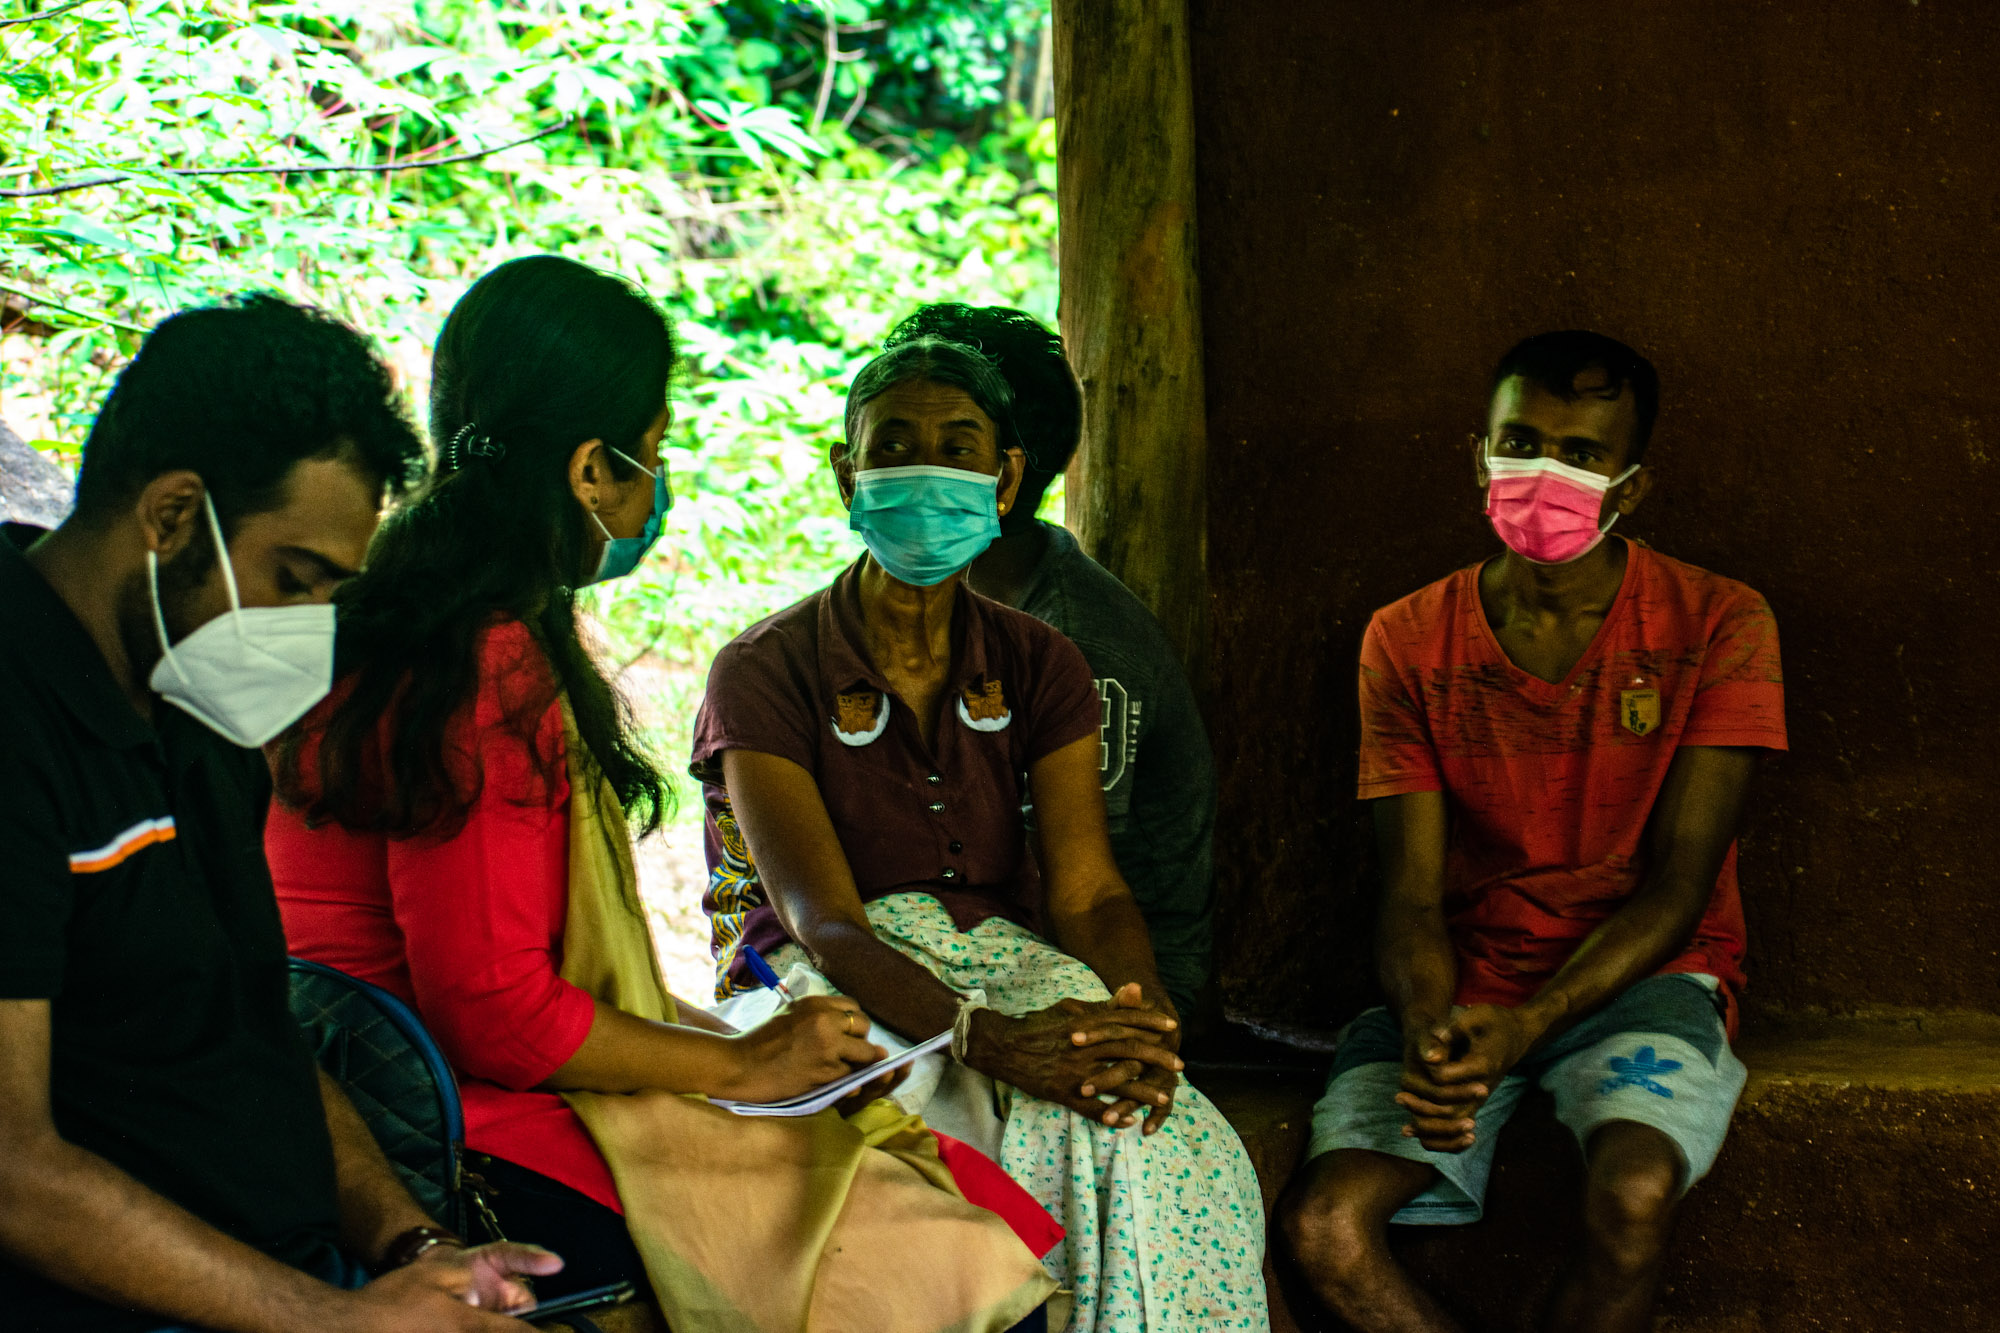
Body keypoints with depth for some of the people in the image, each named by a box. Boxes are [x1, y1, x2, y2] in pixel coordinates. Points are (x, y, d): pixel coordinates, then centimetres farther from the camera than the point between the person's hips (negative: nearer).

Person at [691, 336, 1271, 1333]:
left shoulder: (1039, 668, 11)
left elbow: (1087, 890, -1)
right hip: (833, 993, -4)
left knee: (1193, 1160, -29)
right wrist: (987, 1037, -35)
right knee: (1089, 1148, -33)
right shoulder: (764, 673, -4)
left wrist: (1142, 1015, -25)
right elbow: (823, 922, -17)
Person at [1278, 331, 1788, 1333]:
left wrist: (1527, 1024, -22)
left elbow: (1676, 887, -7)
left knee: (1633, 1197, -34)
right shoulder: (1407, 640, 4)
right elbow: (1413, 893, -2)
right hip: (1460, 987, 2)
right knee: (1322, 1222, -23)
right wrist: (1431, 1035, -25)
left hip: (1634, 980, -2)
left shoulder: (1717, 626, -2)